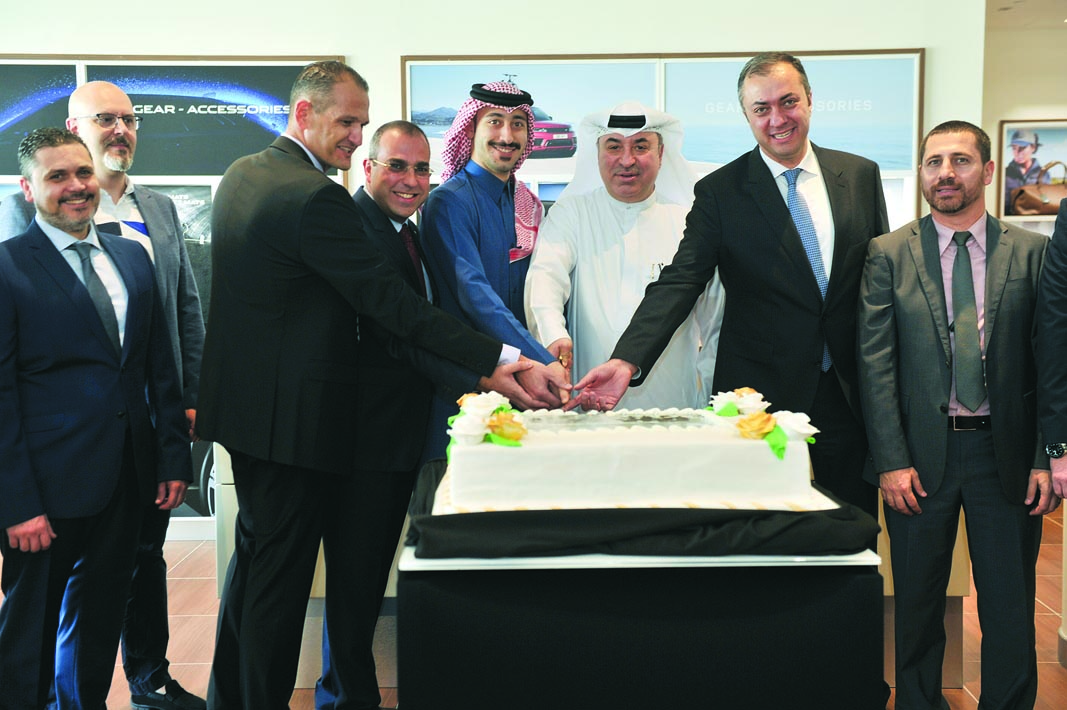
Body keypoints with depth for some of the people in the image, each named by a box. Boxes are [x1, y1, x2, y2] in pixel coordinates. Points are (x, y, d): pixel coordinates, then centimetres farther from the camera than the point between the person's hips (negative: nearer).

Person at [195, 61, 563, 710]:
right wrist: (497, 359, -26)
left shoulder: (240, 175, 9)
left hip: (245, 403, 10)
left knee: (255, 553, 21)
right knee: (283, 569, 2)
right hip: (294, 415, -10)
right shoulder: (316, 196, -22)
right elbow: (393, 302, -26)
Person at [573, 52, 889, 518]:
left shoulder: (861, 175, 7)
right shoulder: (720, 192, -3)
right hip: (761, 396, -2)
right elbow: (679, 282, -11)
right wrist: (627, 360, -26)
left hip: (851, 392, 3)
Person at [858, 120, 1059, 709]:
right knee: (918, 604, 11)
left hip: (1006, 453, 1)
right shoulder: (889, 254, 1)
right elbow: (876, 365, -3)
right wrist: (891, 461, -10)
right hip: (921, 452, 0)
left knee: (1010, 610, 8)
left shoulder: (1032, 252, 3)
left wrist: (1046, 459, -5)